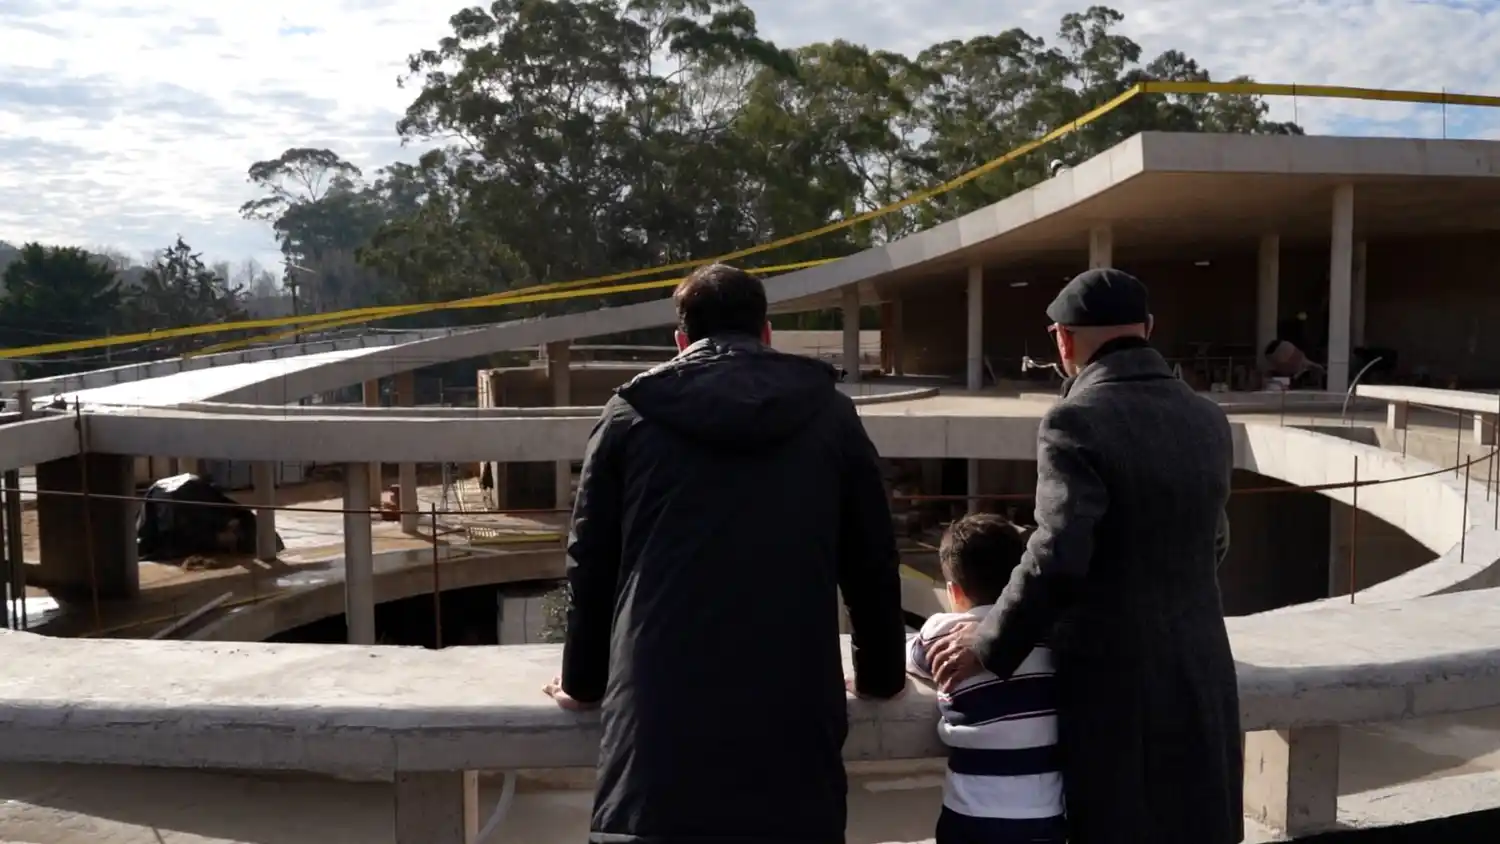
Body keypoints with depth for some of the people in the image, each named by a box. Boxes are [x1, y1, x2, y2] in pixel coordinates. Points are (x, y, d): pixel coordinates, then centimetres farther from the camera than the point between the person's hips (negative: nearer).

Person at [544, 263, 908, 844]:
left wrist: (582, 681, 27)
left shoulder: (631, 414, 7)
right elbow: (873, 565, 15)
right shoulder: (830, 415, 9)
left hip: (657, 721, 0)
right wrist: (881, 675, 30)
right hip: (792, 720, 1)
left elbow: (591, 565, 12)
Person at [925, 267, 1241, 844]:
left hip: (1116, 684, -6)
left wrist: (988, 646, -11)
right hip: (1202, 677, 7)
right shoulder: (1208, 420, 7)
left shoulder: (1077, 420, -16)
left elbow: (1055, 562, -24)